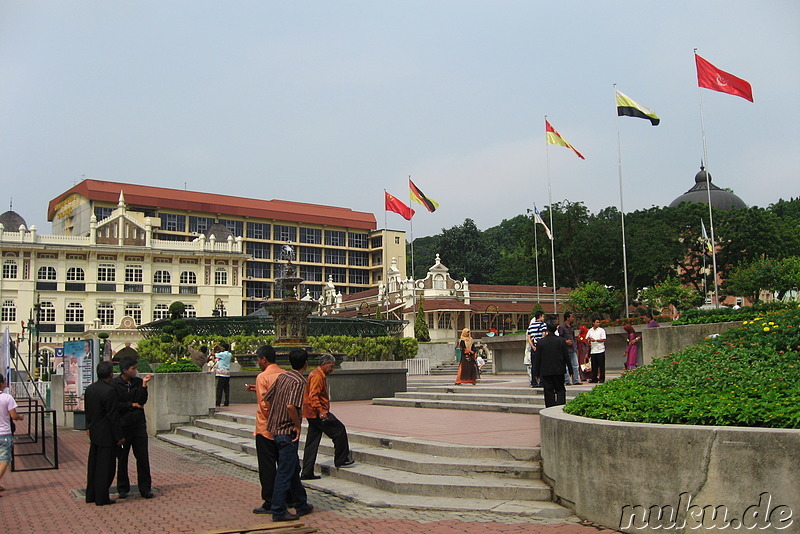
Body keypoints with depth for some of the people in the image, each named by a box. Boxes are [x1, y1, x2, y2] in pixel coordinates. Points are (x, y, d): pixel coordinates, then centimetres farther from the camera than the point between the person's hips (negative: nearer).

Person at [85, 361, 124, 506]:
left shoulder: (89, 389, 5)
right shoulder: (109, 391, -21)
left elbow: (87, 411, 14)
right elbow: (113, 416, -19)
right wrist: (119, 437, -13)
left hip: (94, 434, 8)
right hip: (106, 435, -8)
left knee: (93, 465, 16)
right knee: (105, 466, 0)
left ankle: (91, 495, 26)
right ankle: (101, 498, 5)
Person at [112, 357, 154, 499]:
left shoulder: (138, 382, 6)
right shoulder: (114, 384, -5)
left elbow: (142, 401, -4)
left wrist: (144, 385, -14)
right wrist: (132, 405, -6)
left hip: (139, 426, 3)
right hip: (122, 427, -3)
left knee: (143, 458, 2)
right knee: (122, 458, 7)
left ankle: (145, 488, 9)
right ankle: (123, 488, 20)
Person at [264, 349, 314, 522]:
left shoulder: (282, 377, 7)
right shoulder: (299, 382, -17)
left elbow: (267, 398, 9)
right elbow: (291, 406, -29)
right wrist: (298, 425, -15)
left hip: (275, 428, 9)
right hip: (288, 431, -9)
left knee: (294, 469, 18)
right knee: (285, 472, -1)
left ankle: (302, 505, 29)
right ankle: (278, 512, 5)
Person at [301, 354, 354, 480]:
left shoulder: (320, 375, 21)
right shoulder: (317, 376, -13)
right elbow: (313, 396, -23)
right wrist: (320, 411, -32)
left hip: (313, 414, 11)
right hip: (318, 413, -11)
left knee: (312, 443, 9)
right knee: (339, 430, -2)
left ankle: (307, 473, 10)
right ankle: (341, 460, 6)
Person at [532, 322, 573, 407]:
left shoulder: (540, 341, -4)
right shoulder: (561, 340, -2)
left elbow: (537, 358, -1)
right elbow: (566, 356, 1)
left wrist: (536, 373, 6)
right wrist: (570, 370, 8)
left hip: (545, 371, -1)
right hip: (559, 370, 1)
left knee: (548, 391, 5)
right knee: (560, 389, 11)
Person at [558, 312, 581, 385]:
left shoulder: (572, 327, 17)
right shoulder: (561, 327, -6)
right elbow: (559, 337, -8)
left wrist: (575, 347, 17)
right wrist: (566, 341, -20)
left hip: (573, 348, 7)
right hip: (566, 349, -7)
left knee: (575, 365, 4)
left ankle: (576, 380, 7)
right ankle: (566, 381, 4)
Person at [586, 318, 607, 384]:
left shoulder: (601, 330, 1)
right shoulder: (590, 331, 12)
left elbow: (603, 340, -7)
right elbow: (587, 338, 16)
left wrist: (595, 340, -16)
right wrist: (589, 340, -6)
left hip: (600, 350, -3)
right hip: (593, 350, 3)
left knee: (601, 365, -2)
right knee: (594, 366, 6)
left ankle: (602, 379, 4)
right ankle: (594, 379, 12)